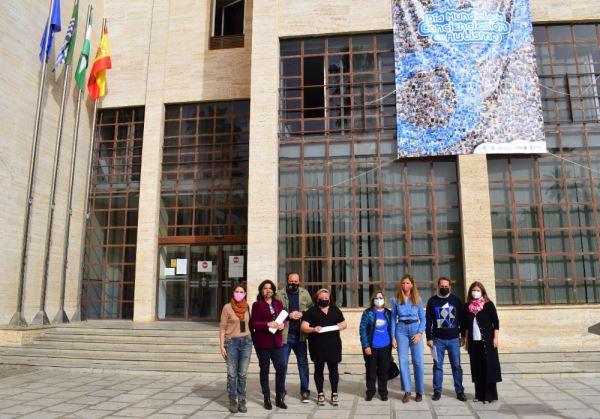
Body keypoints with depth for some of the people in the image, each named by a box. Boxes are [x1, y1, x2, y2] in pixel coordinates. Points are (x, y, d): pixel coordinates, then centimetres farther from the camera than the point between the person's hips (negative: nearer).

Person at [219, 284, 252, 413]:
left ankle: (242, 401, 13)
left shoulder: (247, 307, 6)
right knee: (232, 374, 2)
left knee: (242, 374, 6)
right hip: (231, 342, -3)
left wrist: (250, 340, 11)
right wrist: (222, 345, -8)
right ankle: (233, 401, 12)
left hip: (246, 342, 3)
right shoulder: (227, 307, -5)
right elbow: (222, 327, -3)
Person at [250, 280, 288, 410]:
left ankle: (279, 398, 12)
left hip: (277, 341, 3)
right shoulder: (257, 304, -2)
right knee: (264, 369, 6)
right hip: (262, 342, -3)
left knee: (281, 367, -2)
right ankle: (267, 399, 18)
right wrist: (268, 324, -21)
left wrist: (282, 324, -9)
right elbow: (254, 324, -7)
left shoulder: (278, 303, 11)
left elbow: (283, 319, 14)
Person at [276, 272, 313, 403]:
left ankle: (305, 391, 21)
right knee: (282, 364, 5)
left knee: (303, 363, 9)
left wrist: (302, 314, -12)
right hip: (284, 334, -2)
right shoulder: (280, 294, -1)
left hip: (300, 334, 2)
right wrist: (289, 315, -16)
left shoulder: (304, 293, 8)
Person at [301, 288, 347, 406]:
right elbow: (303, 327, -6)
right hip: (317, 345, -2)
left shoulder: (336, 310, 11)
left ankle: (334, 394, 19)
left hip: (333, 345, 2)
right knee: (319, 369, 8)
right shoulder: (311, 311, 0)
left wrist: (341, 326, -7)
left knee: (333, 369, 7)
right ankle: (320, 394, 19)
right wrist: (313, 329, -25)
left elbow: (344, 323, 16)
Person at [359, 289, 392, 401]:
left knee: (384, 370, 10)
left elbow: (391, 329, 11)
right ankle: (370, 392, 21)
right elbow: (362, 329, -7)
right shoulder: (368, 313, -4)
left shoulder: (388, 313, 5)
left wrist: (392, 343, 6)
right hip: (371, 347, -2)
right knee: (371, 370, 7)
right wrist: (365, 346, -11)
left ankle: (383, 392, 23)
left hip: (385, 347, 2)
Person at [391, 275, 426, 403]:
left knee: (418, 362, -2)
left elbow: (423, 318, 5)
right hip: (401, 331, 0)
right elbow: (393, 319, 5)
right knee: (403, 361, -1)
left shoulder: (418, 300, 4)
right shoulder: (396, 301, 4)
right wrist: (393, 337, 0)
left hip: (415, 330, 0)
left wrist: (419, 333, -8)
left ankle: (419, 391, 12)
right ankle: (407, 391, 8)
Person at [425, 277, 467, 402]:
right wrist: (429, 338, -2)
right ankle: (437, 391, 13)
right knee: (438, 366, 5)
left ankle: (460, 391, 13)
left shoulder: (456, 300, 4)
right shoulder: (432, 301, 2)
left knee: (456, 366, 4)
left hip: (454, 339, 0)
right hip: (438, 339, 0)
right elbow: (428, 321, 3)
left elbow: (461, 319, 8)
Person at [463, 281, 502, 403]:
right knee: (477, 368, 7)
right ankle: (479, 394, 14)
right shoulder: (467, 306, 7)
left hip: (487, 340, -3)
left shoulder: (488, 304, -3)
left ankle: (490, 395, 5)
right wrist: (466, 339, 9)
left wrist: (495, 338, -9)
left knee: (489, 367, -2)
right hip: (473, 341, 4)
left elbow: (496, 322, -3)